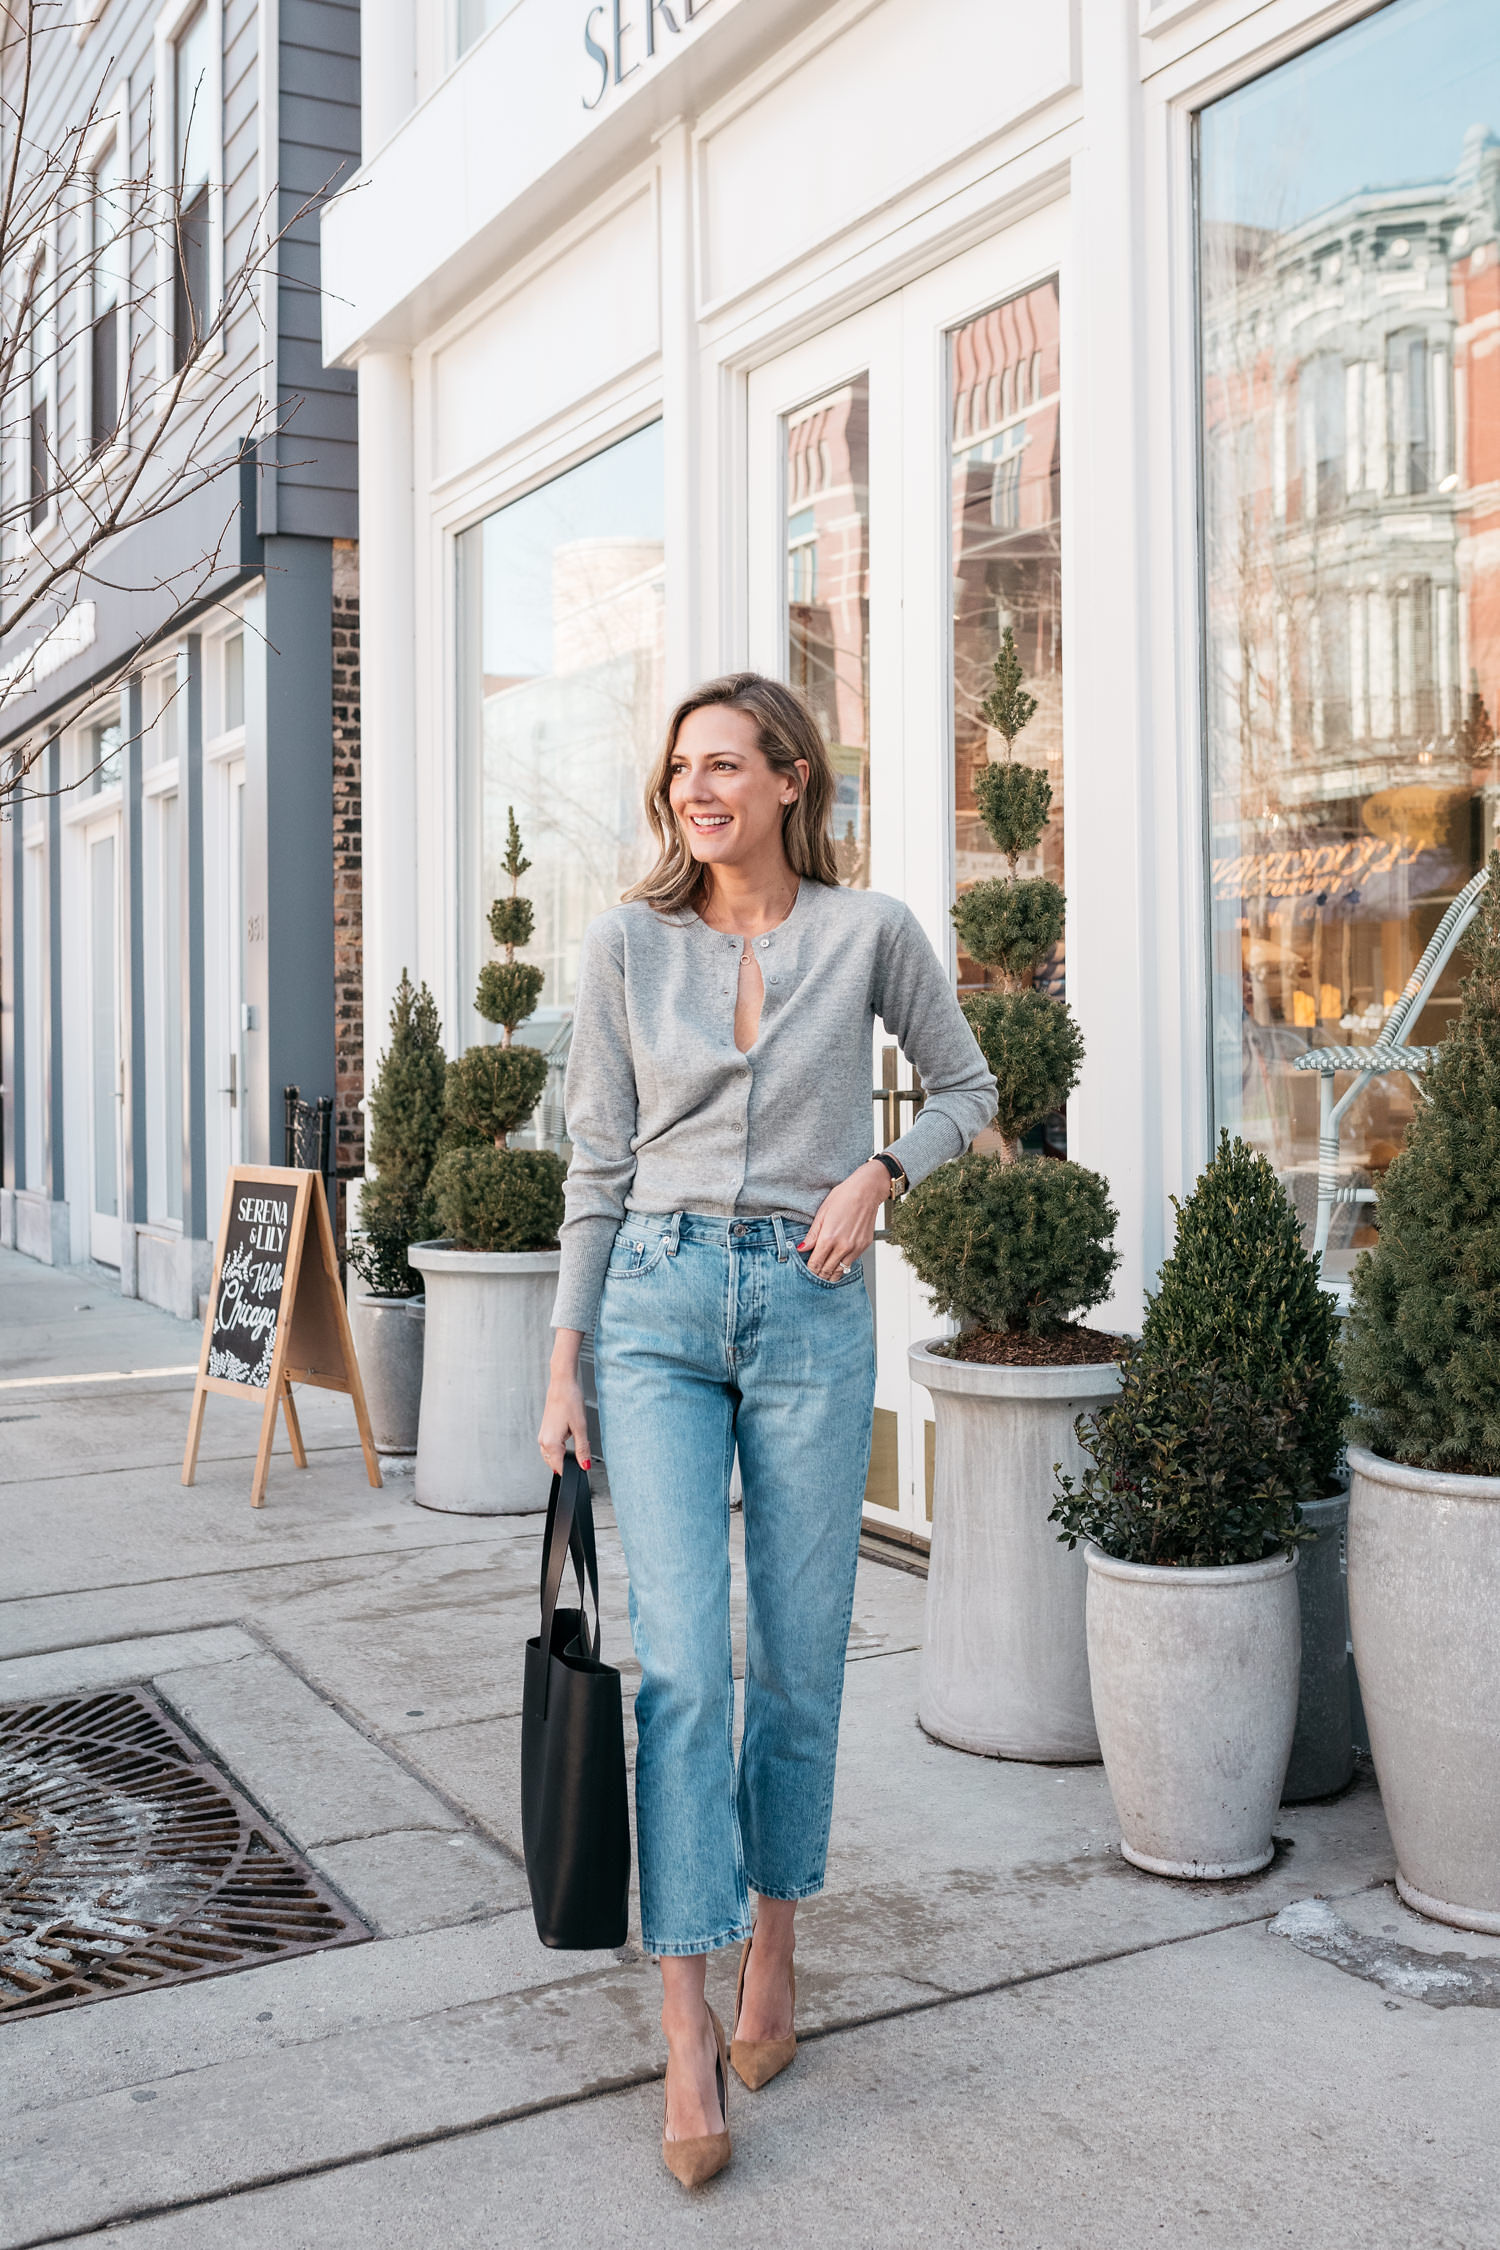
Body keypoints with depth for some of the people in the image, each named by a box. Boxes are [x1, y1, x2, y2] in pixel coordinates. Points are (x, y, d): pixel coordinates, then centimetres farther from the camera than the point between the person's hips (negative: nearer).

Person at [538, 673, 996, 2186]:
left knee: (799, 1658, 8)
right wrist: (563, 1365, 3)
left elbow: (967, 1088, 14)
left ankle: (771, 1947, 29)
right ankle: (688, 2029, 0)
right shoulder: (627, 944, 3)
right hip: (658, 1299, 0)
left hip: (810, 1308, 0)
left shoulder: (869, 934, 1)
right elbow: (598, 1165, 5)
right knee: (680, 1656, -8)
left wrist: (877, 1174, -5)